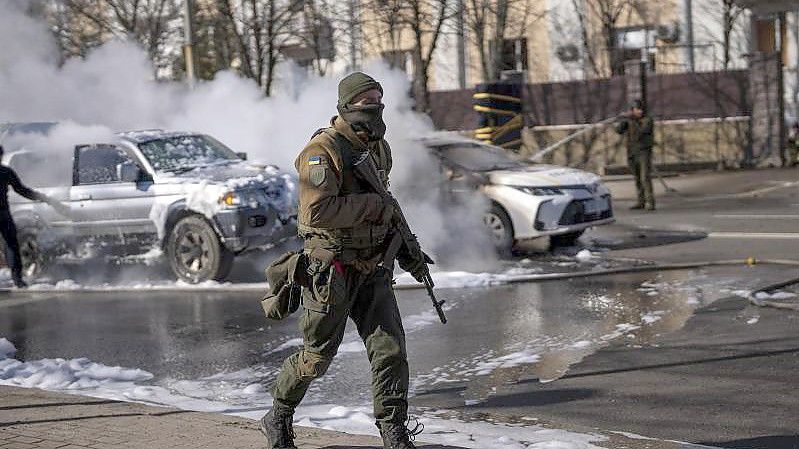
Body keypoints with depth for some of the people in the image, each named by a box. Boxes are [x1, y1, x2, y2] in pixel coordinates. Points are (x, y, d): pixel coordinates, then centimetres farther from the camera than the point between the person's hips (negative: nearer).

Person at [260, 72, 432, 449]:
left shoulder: (379, 148, 11)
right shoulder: (322, 151, -16)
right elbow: (318, 210, -28)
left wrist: (407, 251, 17)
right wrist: (375, 206, -22)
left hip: (371, 268, 6)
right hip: (331, 271, -6)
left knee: (390, 349, -4)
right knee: (317, 355, 5)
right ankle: (278, 418, 28)